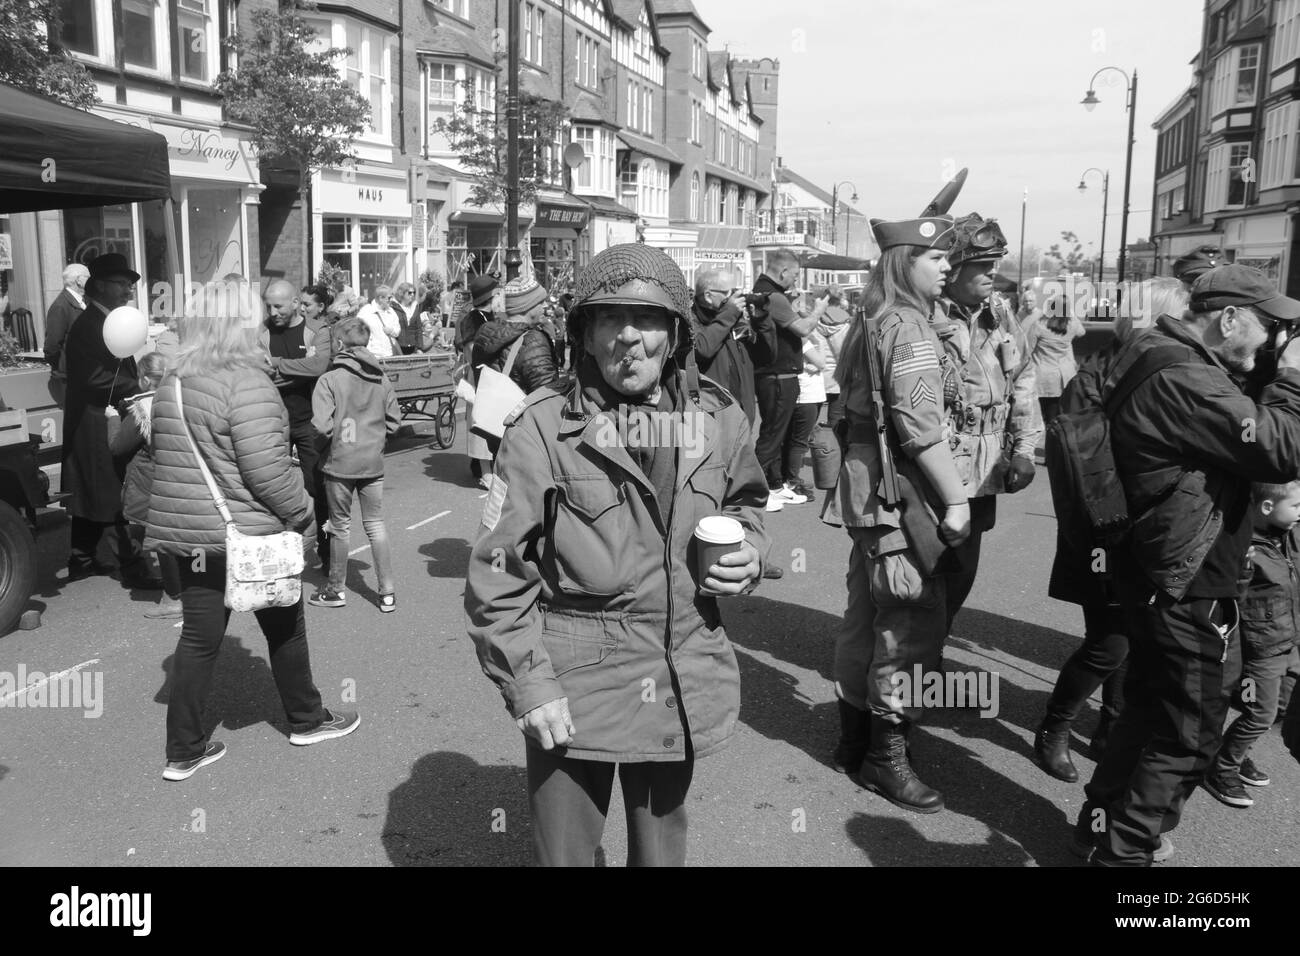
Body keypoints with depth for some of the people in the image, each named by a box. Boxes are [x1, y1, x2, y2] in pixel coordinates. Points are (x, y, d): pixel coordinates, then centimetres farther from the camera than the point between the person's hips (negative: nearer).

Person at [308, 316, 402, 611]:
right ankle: (387, 592, 11)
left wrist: (334, 436, 2)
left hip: (339, 463, -3)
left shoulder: (330, 379, -12)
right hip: (373, 462, 3)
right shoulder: (381, 379, 1)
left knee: (340, 526, 11)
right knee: (376, 524, 12)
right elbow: (394, 422, 4)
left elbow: (322, 425, -18)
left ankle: (336, 590, 23)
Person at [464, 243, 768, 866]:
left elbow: (745, 505, 18)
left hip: (683, 688, 4)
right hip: (572, 693, -3)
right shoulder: (543, 428, -13)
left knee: (662, 847, 22)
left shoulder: (717, 419, -1)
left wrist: (749, 551, -2)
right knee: (564, 851, 13)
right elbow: (497, 573, -10)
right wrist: (527, 681, -14)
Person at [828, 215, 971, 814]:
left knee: (867, 616, 17)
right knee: (912, 625, -1)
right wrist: (956, 499, -20)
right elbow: (921, 426, -23)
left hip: (866, 489, 10)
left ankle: (854, 739, 29)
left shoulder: (871, 321, 14)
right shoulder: (908, 327, -15)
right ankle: (886, 757, 10)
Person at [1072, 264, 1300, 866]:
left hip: (1162, 581, 11)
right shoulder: (1184, 379, -25)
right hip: (1184, 586, -11)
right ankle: (1122, 852, 14)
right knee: (1190, 729, 3)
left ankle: (1100, 819, 37)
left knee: (1151, 705, 23)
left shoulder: (1166, 358, 10)